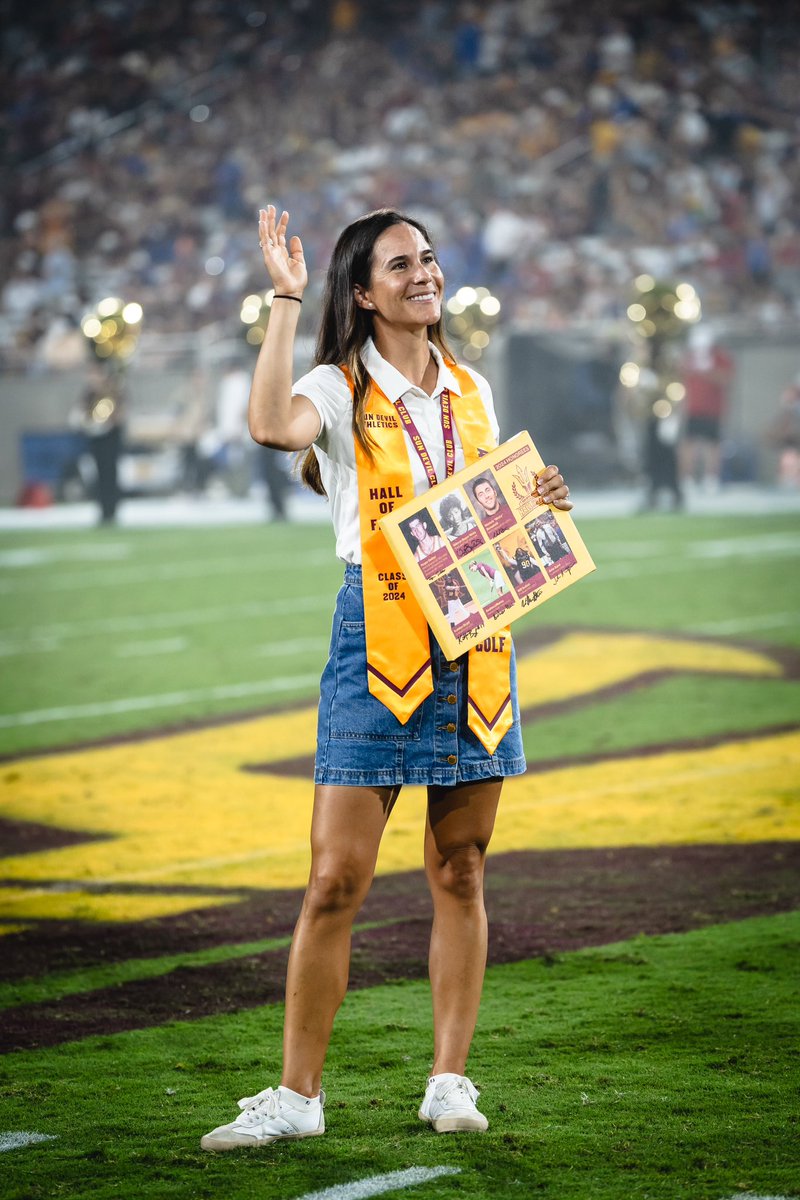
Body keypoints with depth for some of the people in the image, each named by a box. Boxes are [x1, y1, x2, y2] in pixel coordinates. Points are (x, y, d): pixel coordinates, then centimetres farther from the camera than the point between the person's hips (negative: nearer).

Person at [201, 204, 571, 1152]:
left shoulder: (471, 392, 14)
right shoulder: (342, 391, -2)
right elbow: (271, 426, -26)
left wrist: (541, 503, 4)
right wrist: (284, 299, -20)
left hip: (473, 640, 4)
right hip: (378, 638, -4)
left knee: (460, 873, 7)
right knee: (336, 879, -6)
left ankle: (449, 1081, 14)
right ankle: (296, 1094, 1)